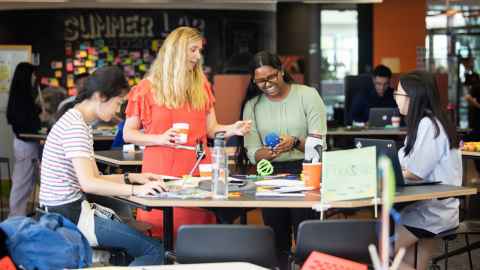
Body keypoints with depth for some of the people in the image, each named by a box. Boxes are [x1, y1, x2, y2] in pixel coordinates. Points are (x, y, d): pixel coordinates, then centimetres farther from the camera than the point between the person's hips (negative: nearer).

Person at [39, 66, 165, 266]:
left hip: (70, 210, 10)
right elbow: (88, 183, -26)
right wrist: (136, 190, -28)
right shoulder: (74, 126, -16)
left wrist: (133, 178, 5)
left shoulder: (80, 123, 16)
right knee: (156, 249, -13)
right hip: (69, 215, -10)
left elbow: (94, 177, 15)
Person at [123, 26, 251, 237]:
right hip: (162, 172, -3)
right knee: (162, 234, -5)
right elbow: (128, 134, 3)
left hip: (198, 169, 3)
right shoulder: (147, 88, 1)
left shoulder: (202, 86, 13)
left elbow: (211, 130, 13)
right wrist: (160, 139, -12)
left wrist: (232, 129, -6)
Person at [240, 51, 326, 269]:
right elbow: (252, 153, 4)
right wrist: (268, 153, -18)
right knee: (277, 242, 6)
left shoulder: (307, 95, 0)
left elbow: (319, 142, -6)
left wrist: (295, 142, -25)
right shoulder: (252, 106, 9)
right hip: (271, 175, 3)